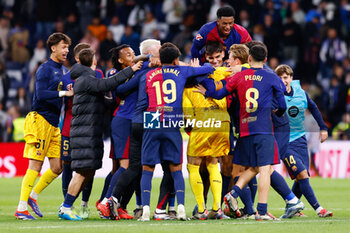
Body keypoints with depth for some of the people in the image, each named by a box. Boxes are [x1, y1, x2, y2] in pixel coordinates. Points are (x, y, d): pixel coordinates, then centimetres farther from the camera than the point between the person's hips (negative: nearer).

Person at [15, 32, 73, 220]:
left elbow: (70, 91, 21)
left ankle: (33, 196, 21)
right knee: (35, 166, -9)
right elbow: (41, 94, -19)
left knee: (57, 167, 4)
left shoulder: (64, 70, 17)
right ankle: (21, 208, -6)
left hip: (55, 123, 8)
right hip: (41, 120, -8)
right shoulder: (45, 69, -8)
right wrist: (63, 93, -23)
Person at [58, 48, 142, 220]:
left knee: (88, 173, 9)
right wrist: (130, 70, -19)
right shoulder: (85, 80, -12)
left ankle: (66, 205, 13)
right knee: (83, 172, -11)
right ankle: (65, 209, -8)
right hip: (85, 133, -10)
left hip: (92, 133, 10)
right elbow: (107, 84, -23)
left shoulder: (88, 79, 20)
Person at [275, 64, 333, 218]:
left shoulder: (300, 93, 0)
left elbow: (313, 108, 16)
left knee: (302, 177, 3)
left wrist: (323, 128, 18)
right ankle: (318, 209, -17)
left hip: (300, 139, 5)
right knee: (301, 174, -16)